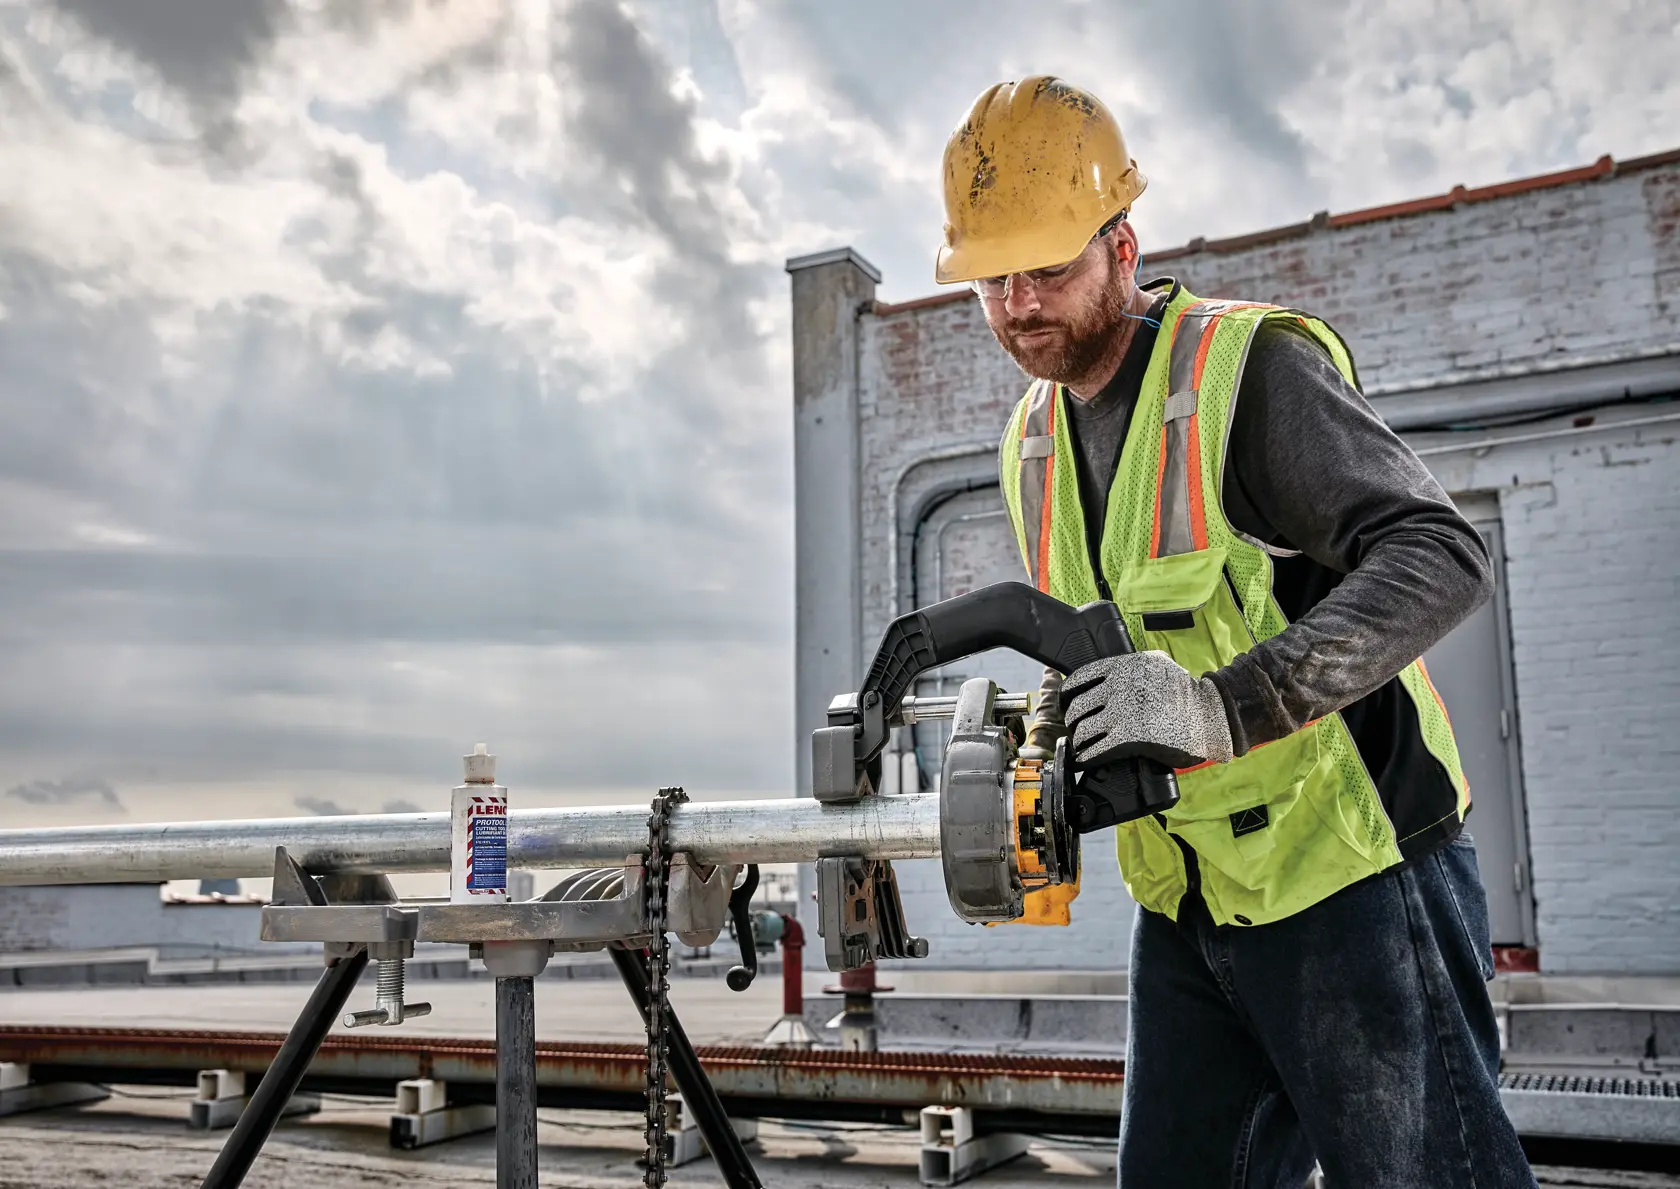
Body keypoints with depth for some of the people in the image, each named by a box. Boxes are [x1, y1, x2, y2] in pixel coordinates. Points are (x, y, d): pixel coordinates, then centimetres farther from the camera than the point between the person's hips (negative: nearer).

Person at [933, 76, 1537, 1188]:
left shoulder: (1251, 367, -14)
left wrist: (1221, 706, -35)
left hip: (1347, 875, -7)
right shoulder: (1033, 440, 10)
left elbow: (1441, 558, -26)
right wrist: (1063, 717, -1)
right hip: (1184, 900, 7)